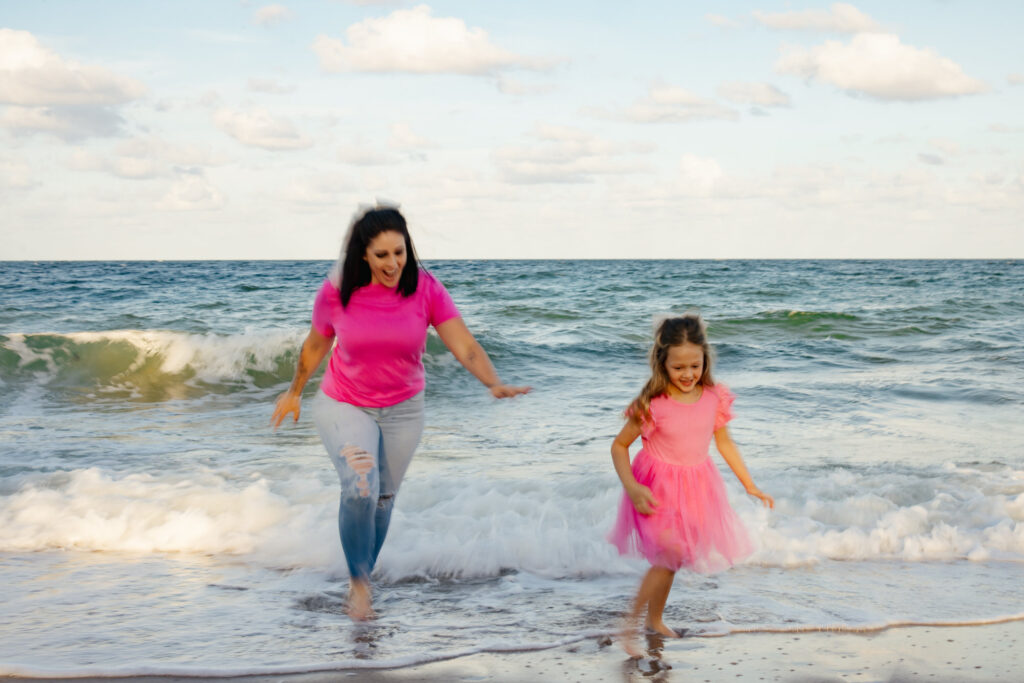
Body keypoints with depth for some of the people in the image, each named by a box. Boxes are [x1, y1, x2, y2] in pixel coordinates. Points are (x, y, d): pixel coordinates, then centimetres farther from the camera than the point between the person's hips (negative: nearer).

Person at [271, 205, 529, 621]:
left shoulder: (425, 290, -18)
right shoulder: (336, 292, -17)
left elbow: (464, 345, -24)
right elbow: (315, 345, 1)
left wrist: (494, 384, -41)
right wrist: (294, 392, 13)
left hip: (402, 410, 2)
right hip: (344, 406, -2)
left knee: (384, 498, 13)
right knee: (360, 489, -20)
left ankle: (362, 576, 35)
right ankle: (357, 578, 2)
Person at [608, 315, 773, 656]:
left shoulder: (714, 397, -6)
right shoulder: (653, 405, -20)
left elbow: (724, 442, 8)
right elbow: (619, 446, -11)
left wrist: (750, 485, 10)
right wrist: (632, 488, -22)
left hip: (697, 486, 5)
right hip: (660, 487, -5)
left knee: (670, 557, 16)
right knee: (670, 554, -13)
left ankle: (655, 620, 35)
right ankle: (630, 623, 0)